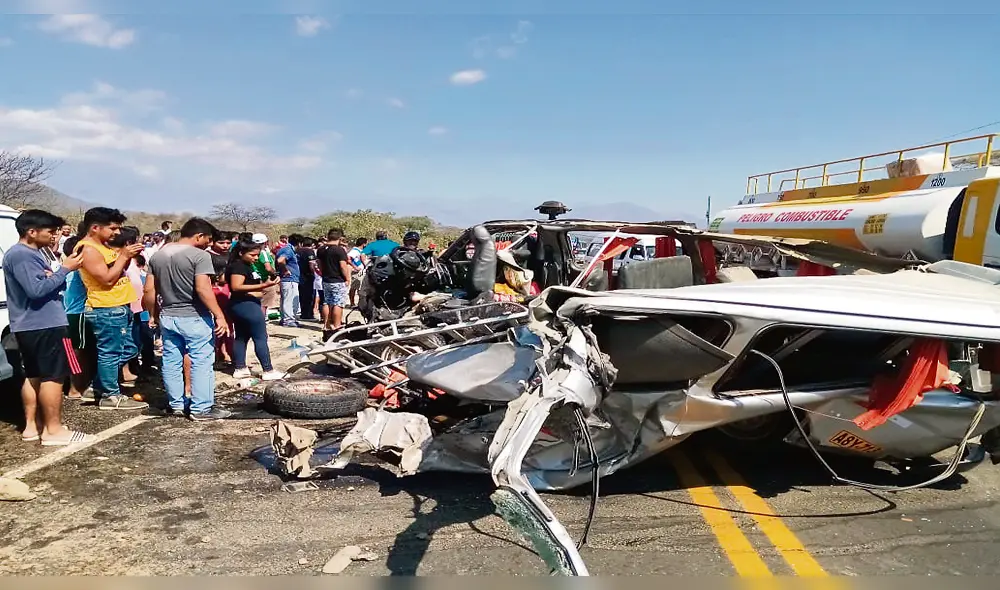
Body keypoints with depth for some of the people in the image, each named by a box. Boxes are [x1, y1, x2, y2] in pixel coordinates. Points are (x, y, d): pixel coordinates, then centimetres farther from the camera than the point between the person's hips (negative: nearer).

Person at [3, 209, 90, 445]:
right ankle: (53, 430, -4)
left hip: (29, 326, 11)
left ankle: (32, 426, 20)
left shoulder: (27, 254, 16)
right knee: (53, 377, -7)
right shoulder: (22, 255, -16)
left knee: (33, 376, 14)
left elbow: (41, 283, 19)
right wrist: (65, 269, -18)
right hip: (44, 325, -11)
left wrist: (53, 276, -2)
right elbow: (37, 289, -23)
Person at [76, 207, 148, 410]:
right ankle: (111, 396, 7)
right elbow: (107, 279, -20)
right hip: (106, 310, -10)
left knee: (128, 350, 17)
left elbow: (118, 271, 20)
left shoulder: (103, 246, 15)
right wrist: (123, 256, -15)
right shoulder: (88, 250, -15)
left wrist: (127, 256, 4)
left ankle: (101, 386, 28)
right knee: (110, 353, -2)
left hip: (119, 307, 10)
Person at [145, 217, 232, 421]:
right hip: (195, 318, -7)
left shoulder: (158, 255, 8)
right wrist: (219, 315, -22)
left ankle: (176, 404, 24)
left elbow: (149, 290, 9)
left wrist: (155, 314, 19)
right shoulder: (199, 255, -14)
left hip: (167, 317, 7)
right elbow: (203, 289, -24)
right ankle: (201, 409, 2)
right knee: (202, 363, 0)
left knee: (171, 362, 13)